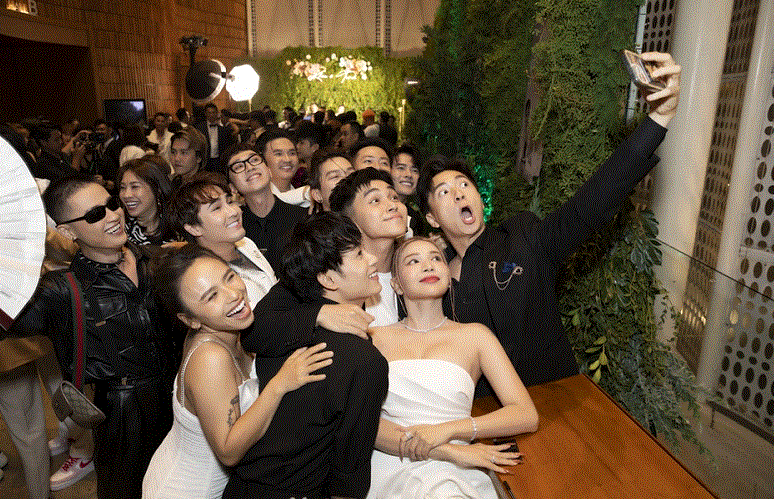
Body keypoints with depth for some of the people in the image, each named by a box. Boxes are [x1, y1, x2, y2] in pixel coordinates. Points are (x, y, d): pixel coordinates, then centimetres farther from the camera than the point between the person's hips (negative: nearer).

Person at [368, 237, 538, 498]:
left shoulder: (474, 335, 9)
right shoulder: (374, 338, 10)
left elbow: (527, 416, 3)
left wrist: (448, 430, -11)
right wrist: (448, 451, -12)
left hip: (453, 477, 1)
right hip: (390, 470, 0)